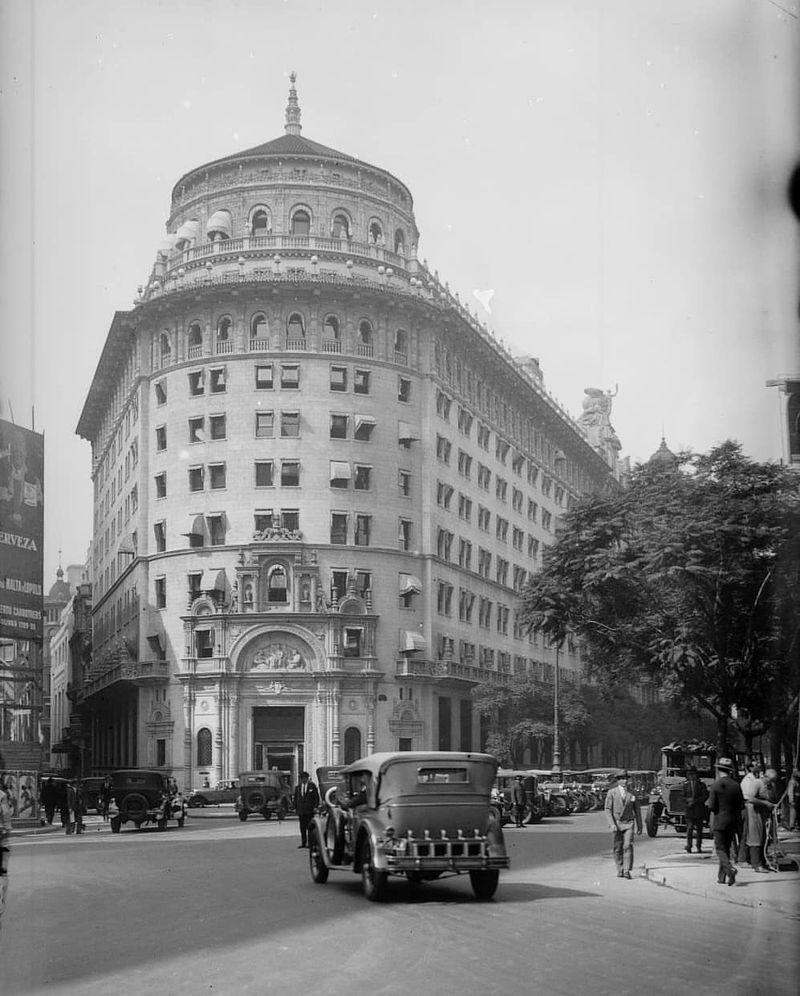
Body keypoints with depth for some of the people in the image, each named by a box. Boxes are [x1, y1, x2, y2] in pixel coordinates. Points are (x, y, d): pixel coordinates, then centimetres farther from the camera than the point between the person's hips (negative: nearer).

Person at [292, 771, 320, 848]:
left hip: (309, 810, -4)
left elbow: (316, 796, 0)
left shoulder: (312, 785, -1)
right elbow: (295, 797, 14)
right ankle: (303, 842, 10)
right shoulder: (298, 786, 9)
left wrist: (316, 807, -7)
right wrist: (295, 808, 8)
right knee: (302, 827, 6)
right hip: (300, 810, 4)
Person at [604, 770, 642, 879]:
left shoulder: (632, 793, 5)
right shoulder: (611, 792, -1)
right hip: (616, 824, 0)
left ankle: (627, 871, -16)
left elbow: (637, 810, 11)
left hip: (628, 824, 0)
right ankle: (620, 870, 17)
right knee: (617, 848, 4)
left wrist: (639, 826, 10)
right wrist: (612, 824, -15)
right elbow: (608, 809, -4)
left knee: (628, 846, -13)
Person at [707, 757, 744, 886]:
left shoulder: (715, 786, -9)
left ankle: (730, 869, -24)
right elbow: (741, 805, 4)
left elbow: (712, 806, -10)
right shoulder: (736, 785, 1)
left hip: (719, 821, -4)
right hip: (732, 821, 4)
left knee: (720, 848, 0)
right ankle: (722, 876, 16)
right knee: (726, 848, 13)